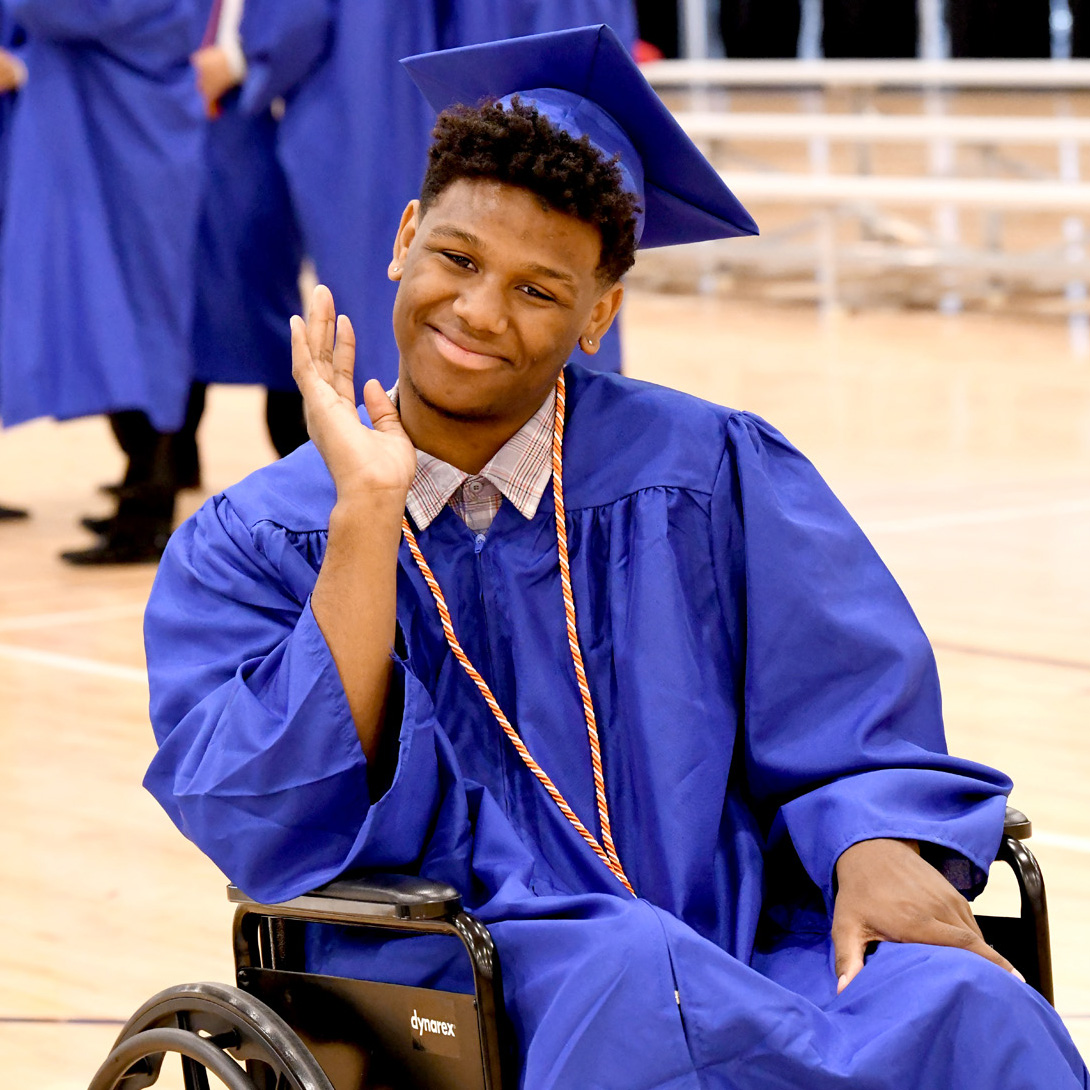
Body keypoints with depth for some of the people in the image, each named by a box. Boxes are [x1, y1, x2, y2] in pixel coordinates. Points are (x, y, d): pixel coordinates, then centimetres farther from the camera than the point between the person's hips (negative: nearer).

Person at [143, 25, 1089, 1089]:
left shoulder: (718, 479, 9)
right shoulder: (243, 549, 7)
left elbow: (852, 732, 6)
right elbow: (273, 830, -7)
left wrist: (880, 848, -18)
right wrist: (366, 513, -11)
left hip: (745, 958, 1)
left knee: (962, 1004, -31)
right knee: (631, 979, -35)